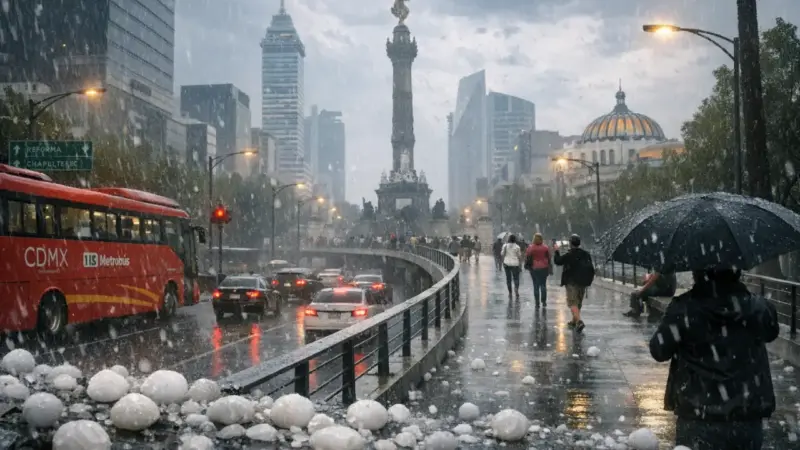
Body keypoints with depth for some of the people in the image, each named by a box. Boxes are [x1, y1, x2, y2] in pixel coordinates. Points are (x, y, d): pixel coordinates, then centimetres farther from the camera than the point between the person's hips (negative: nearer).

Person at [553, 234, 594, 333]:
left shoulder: (569, 255, -15)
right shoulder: (586, 254, 5)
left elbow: (557, 261, -6)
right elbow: (591, 268, 9)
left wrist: (556, 251, 9)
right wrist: (589, 280, 17)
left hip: (572, 282, -6)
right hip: (583, 283, 6)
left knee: (572, 302, -7)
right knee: (578, 302, 18)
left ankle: (579, 321, -26)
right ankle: (574, 321, 32)